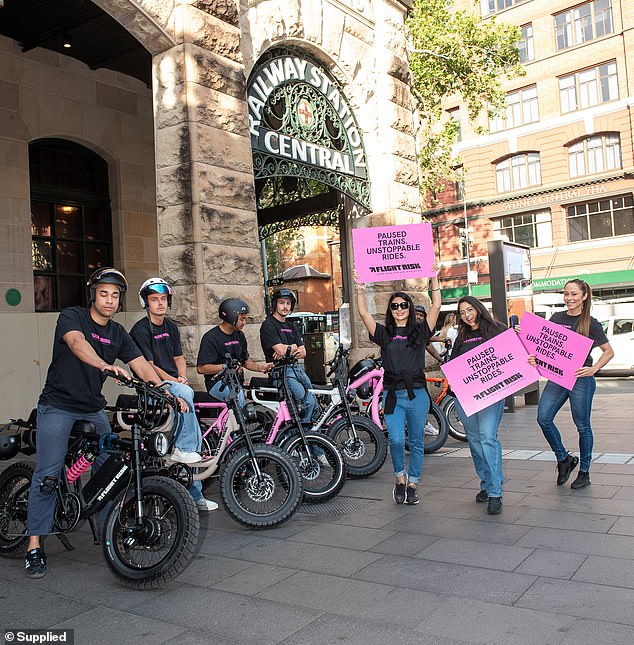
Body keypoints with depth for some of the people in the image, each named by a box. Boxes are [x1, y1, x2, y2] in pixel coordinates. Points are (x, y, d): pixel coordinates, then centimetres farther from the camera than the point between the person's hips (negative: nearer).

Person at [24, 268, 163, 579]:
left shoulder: (118, 334, 8)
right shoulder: (71, 316, -8)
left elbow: (141, 364, 0)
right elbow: (77, 343, -30)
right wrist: (105, 366, -48)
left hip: (94, 410, 5)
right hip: (58, 407, -5)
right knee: (48, 474, -9)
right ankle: (34, 546, -2)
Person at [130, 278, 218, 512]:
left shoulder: (171, 328, 16)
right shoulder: (140, 330, -6)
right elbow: (149, 366, -11)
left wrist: (182, 377, -1)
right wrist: (173, 381, -19)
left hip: (174, 384, 7)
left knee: (195, 436, -2)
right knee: (185, 393, -37)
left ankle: (194, 495, 6)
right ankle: (181, 449, -24)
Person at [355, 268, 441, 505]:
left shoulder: (420, 332, 7)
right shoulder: (384, 334, 7)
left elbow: (436, 306, 1)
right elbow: (363, 313, -1)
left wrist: (433, 278, -1)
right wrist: (360, 287, -6)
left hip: (417, 394, 1)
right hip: (393, 395, -1)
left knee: (416, 442, 8)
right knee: (396, 440, -11)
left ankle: (412, 484, 22)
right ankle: (399, 478, 16)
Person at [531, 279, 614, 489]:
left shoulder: (591, 323, -4)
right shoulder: (556, 318, 7)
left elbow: (609, 352, 1)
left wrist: (593, 369, -14)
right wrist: (535, 357, -7)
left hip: (581, 379, -4)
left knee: (582, 425, 6)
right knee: (543, 418, -6)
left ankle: (584, 472, 21)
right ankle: (564, 459, 15)